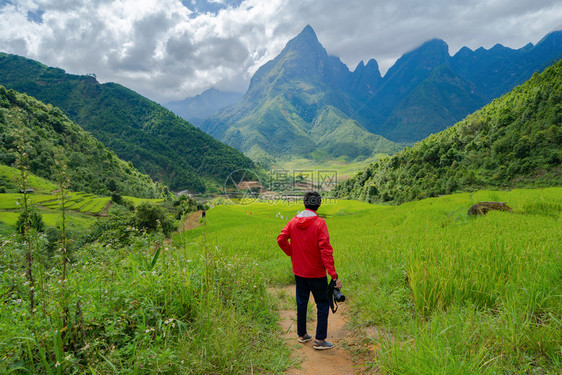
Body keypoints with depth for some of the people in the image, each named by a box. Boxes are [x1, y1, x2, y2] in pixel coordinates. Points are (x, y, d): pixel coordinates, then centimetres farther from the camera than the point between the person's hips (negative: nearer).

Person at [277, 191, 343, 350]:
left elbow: (281, 239, -2)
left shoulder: (294, 221, -3)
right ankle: (320, 340, 14)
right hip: (316, 273, -5)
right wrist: (334, 275, -19)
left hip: (299, 271, 5)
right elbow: (325, 250, -21)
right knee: (322, 304, 10)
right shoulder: (319, 223, -18)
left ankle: (302, 334, 32)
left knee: (301, 302, 19)